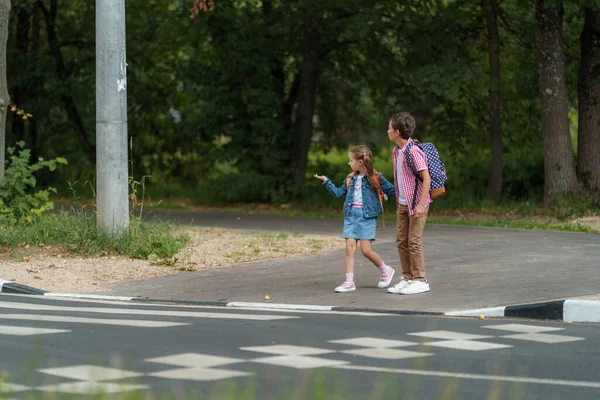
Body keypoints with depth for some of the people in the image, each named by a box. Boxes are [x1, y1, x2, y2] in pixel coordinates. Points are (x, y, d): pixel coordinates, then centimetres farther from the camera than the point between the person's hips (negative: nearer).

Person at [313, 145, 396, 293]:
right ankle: (349, 282, 0)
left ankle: (386, 271, 19)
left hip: (367, 217, -5)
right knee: (350, 247, -3)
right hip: (351, 216, 5)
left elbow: (392, 191, -1)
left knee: (366, 250, -6)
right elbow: (338, 193, 20)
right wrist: (326, 181, 16)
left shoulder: (375, 178, -4)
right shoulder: (350, 178, 12)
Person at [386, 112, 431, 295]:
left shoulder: (413, 151, -18)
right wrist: (398, 201, 18)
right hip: (403, 203, 9)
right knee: (401, 241, 9)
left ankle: (420, 280, 0)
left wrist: (421, 205, -24)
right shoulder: (396, 151, 9)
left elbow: (426, 178, -20)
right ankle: (407, 278, 16)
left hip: (416, 203, -9)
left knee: (414, 241, -6)